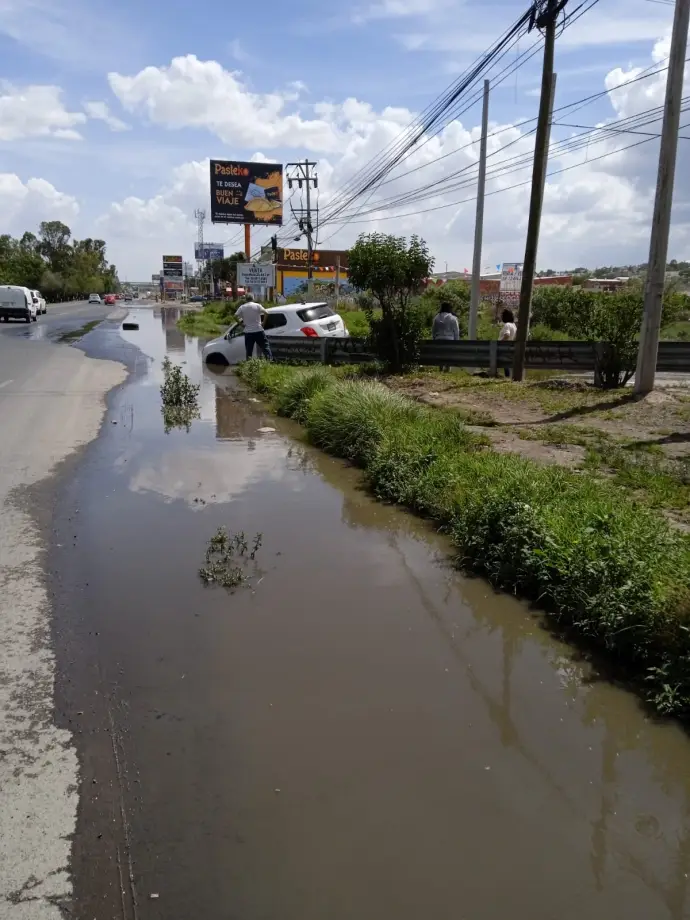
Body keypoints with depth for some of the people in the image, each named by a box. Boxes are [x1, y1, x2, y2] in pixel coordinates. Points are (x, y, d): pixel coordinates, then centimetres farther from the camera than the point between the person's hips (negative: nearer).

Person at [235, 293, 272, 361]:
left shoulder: (242, 307, 4)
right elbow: (266, 313, -11)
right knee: (265, 347, 3)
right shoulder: (257, 305, 0)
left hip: (248, 332, 2)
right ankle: (270, 360, -4)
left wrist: (241, 323, 5)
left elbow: (235, 316, -5)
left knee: (249, 351, 6)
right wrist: (263, 322, 0)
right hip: (258, 330, -2)